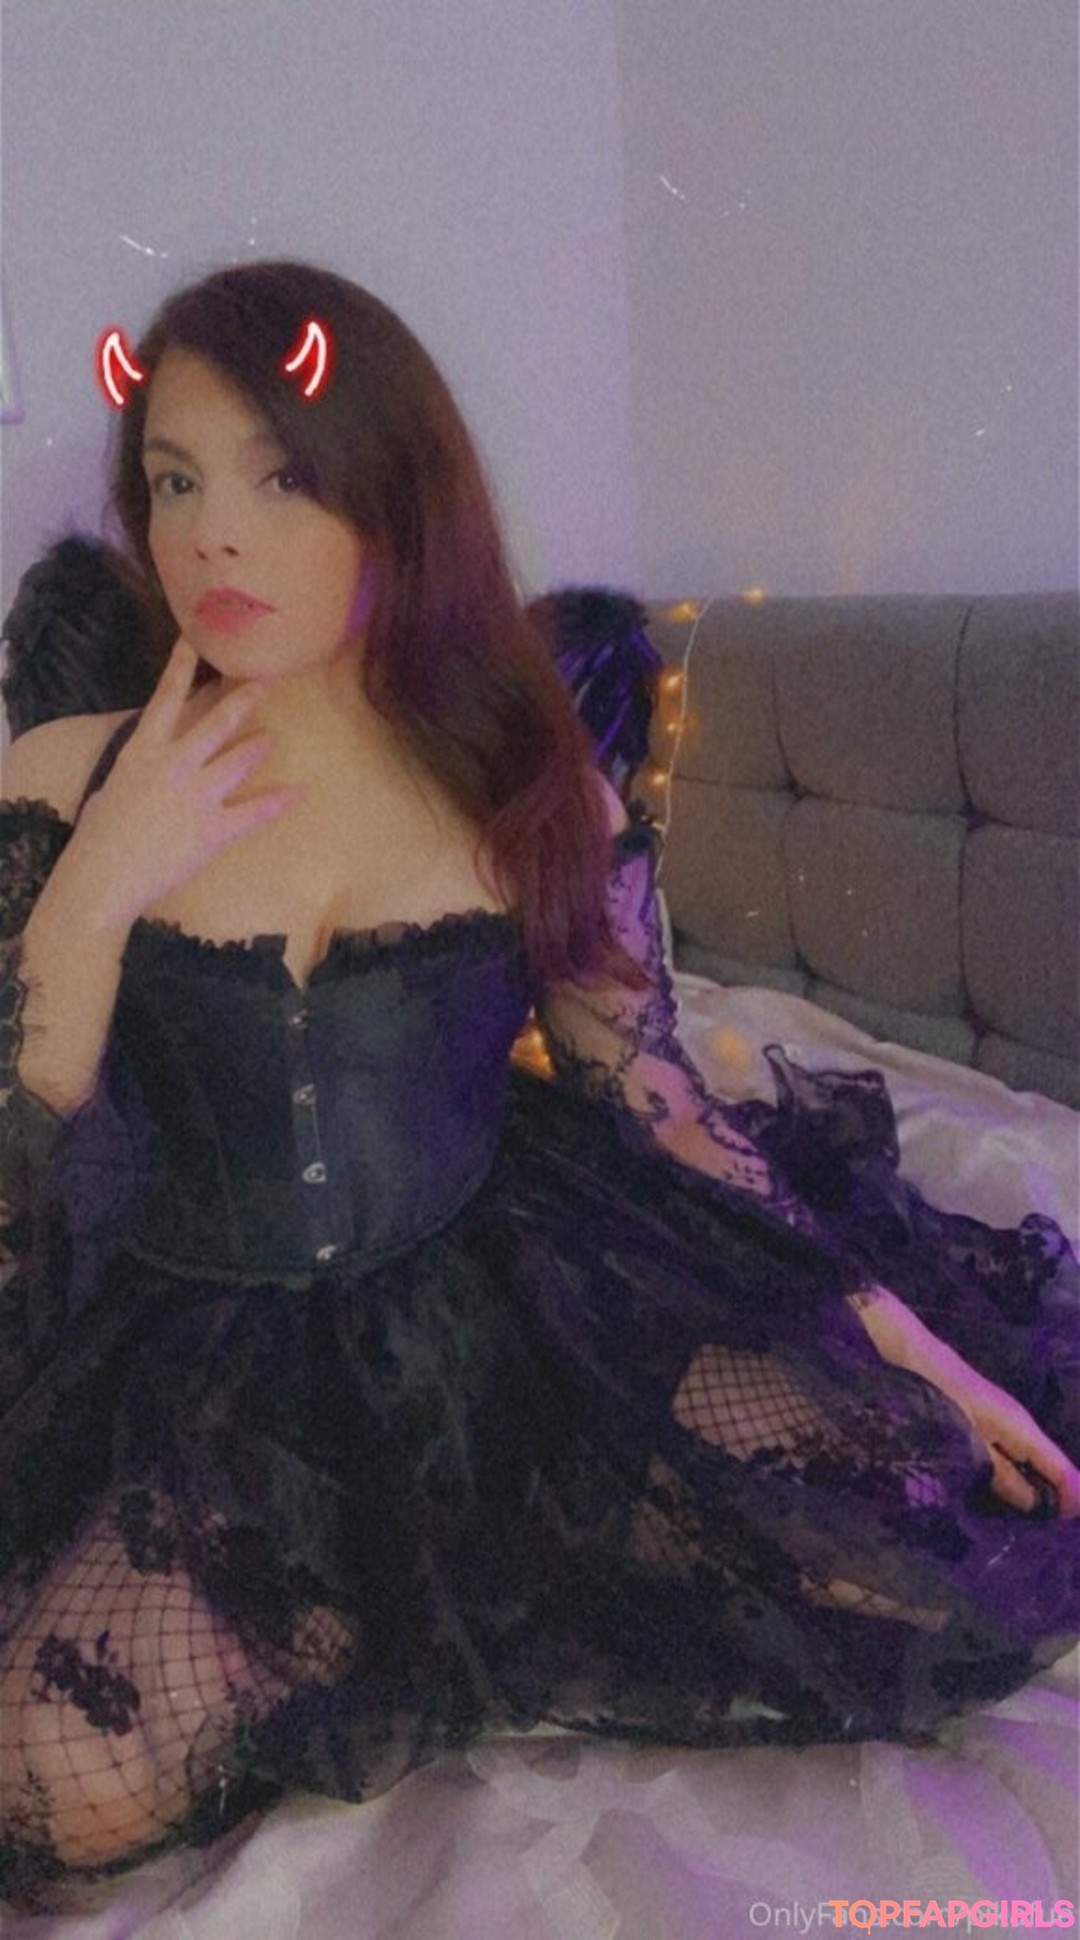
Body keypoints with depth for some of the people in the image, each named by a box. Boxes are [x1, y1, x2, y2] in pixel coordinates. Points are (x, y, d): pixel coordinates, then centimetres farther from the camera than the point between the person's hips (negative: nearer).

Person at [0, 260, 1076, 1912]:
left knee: (944, 1517, -17)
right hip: (199, 1361, 1)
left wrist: (908, 1335, -5)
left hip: (512, 1303, 0)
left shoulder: (532, 792, -3)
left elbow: (660, 1114, 1)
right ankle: (484, 1601, 1)